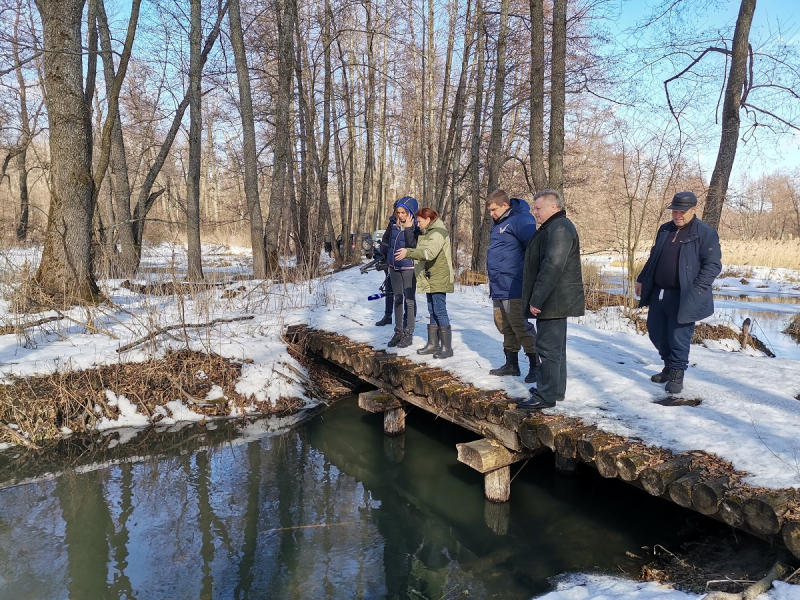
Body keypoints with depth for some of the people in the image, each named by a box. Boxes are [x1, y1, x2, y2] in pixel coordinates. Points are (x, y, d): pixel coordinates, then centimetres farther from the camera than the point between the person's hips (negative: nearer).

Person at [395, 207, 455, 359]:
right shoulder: (427, 233, 20)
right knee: (432, 312, 14)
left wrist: (408, 252, -33)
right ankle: (433, 344, 22)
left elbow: (429, 252, -29)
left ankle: (447, 347, -4)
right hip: (430, 280, 10)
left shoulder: (438, 233, -14)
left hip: (438, 279, -10)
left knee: (440, 312, -9)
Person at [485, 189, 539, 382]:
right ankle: (511, 364, 26)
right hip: (498, 287, 10)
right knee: (504, 327, 15)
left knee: (520, 326, -6)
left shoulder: (520, 220, -13)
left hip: (512, 288, -10)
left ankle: (536, 365, 4)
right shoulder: (499, 224, 17)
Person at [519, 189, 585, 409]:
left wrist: (537, 299, -24)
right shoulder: (551, 228, 18)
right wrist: (536, 298, 20)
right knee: (555, 346, 17)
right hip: (553, 300, 11)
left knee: (548, 347, -7)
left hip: (553, 301, -11)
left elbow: (552, 268, -25)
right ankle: (556, 389, 28)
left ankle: (546, 396, -2)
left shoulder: (559, 229, -16)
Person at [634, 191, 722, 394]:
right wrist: (641, 279, 17)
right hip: (658, 292, 7)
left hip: (683, 297, -7)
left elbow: (713, 265, -13)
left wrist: (696, 291, -21)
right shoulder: (664, 229, 12)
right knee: (656, 332, 14)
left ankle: (677, 374, 16)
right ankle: (669, 366, 34)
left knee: (678, 337, -1)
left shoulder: (706, 233, -9)